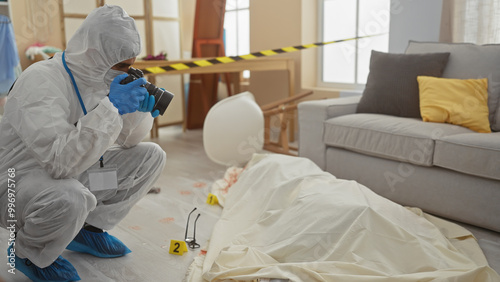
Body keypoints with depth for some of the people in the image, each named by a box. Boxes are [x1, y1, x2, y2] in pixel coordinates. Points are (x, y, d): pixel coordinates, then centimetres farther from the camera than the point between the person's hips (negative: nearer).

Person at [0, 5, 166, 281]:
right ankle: (28, 253, -4)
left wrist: (140, 110, -17)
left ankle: (89, 228, 8)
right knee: (69, 199, -41)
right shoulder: (40, 82, -27)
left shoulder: (100, 76, -3)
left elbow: (127, 141, 4)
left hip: (70, 175, 7)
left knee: (151, 156, -4)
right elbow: (60, 162, -37)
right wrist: (110, 108, -38)